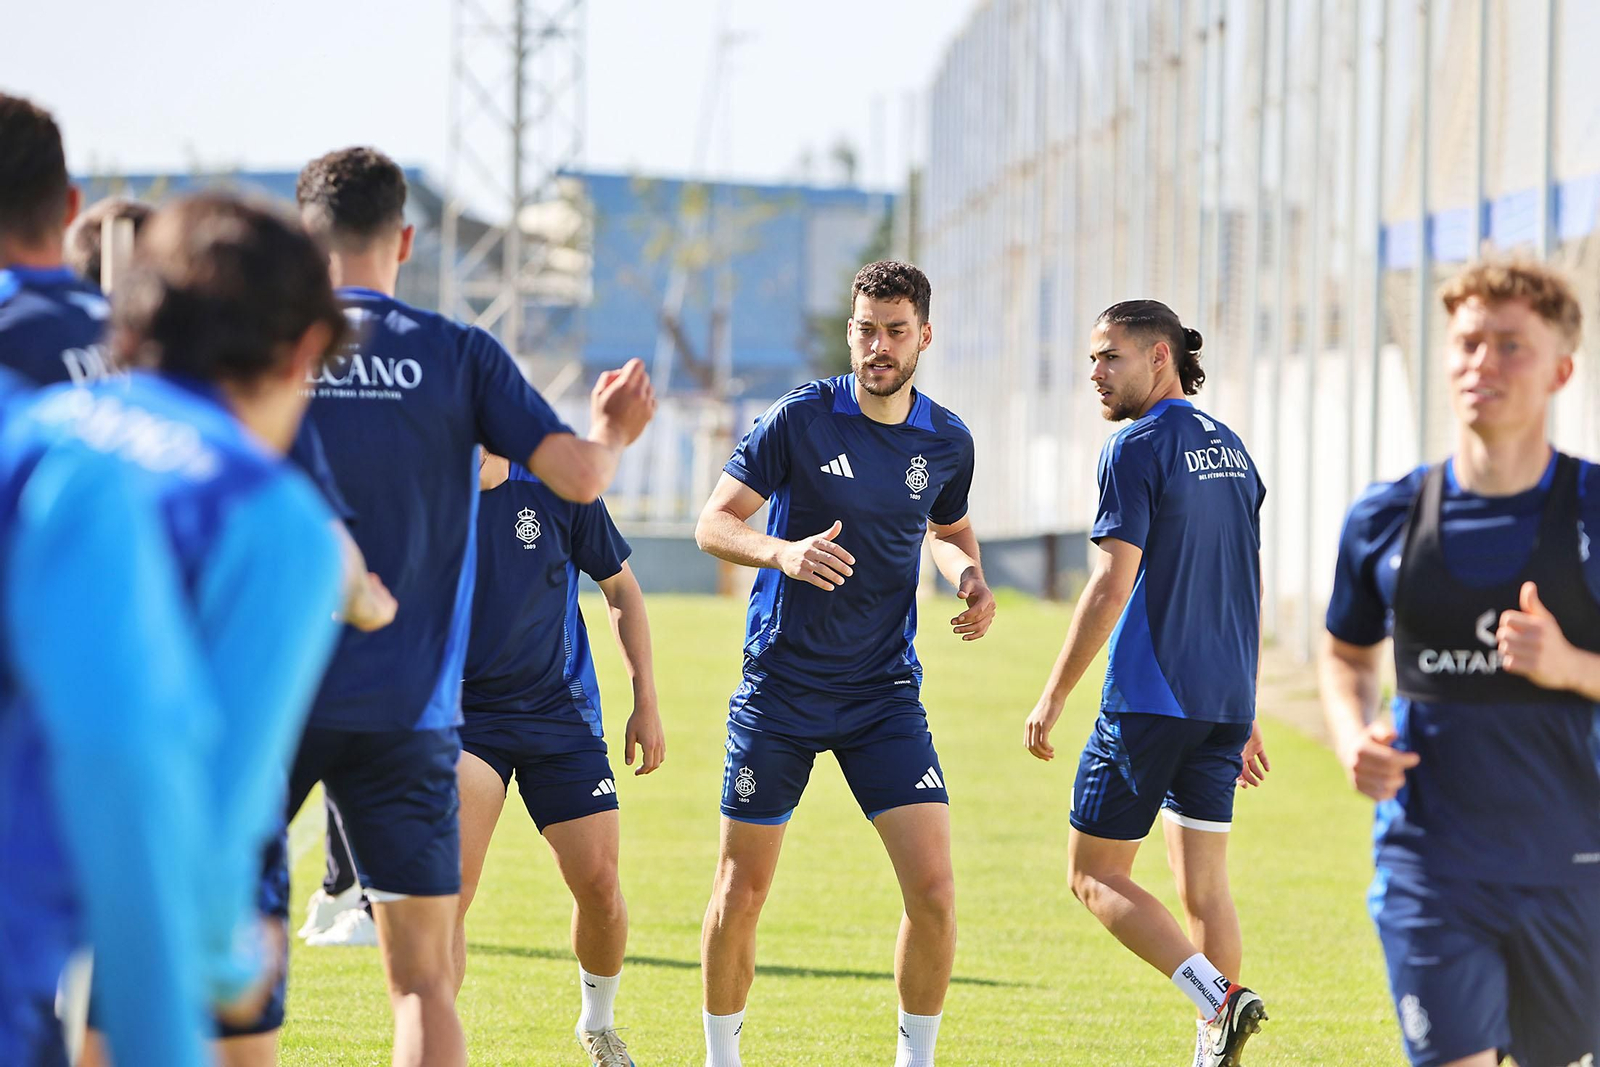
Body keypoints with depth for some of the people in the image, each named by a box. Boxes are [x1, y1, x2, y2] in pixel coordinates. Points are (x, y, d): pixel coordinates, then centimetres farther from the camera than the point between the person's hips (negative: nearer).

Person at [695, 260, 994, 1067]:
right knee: (741, 893, 3)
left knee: (933, 887, -11)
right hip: (779, 689, -2)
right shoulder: (800, 418, -9)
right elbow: (713, 523, -7)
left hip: (885, 692, 2)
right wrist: (783, 553, -27)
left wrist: (969, 575, 1)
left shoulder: (947, 441, 2)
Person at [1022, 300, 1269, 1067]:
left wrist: (1054, 696, -10)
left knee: (1094, 875, 1)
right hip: (1222, 702, 7)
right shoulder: (1231, 450, 15)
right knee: (1201, 885, 10)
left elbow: (1111, 585, -15)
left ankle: (1217, 999, -17)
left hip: (1147, 702, -7)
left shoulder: (1137, 450, -10)